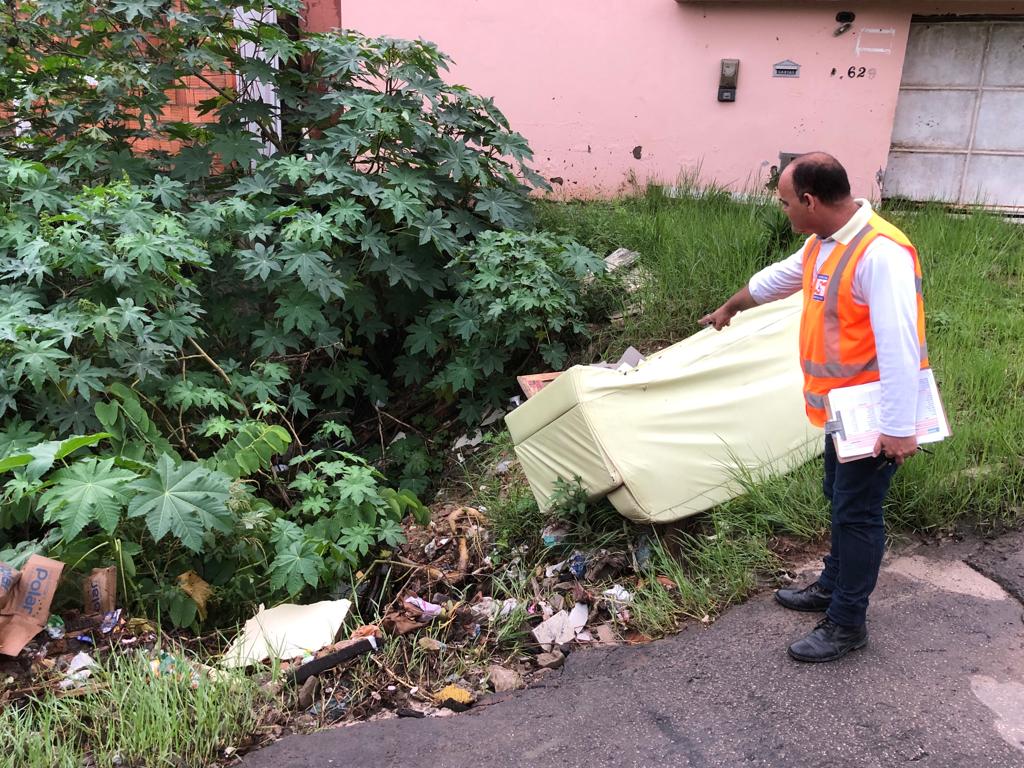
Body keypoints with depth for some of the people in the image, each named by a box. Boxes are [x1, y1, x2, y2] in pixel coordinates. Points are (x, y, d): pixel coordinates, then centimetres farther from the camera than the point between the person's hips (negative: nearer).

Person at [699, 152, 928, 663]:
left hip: (874, 416, -9)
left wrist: (900, 428, -28)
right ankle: (833, 586, 39)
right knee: (841, 500, 21)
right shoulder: (823, 244, 5)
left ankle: (847, 624, 15)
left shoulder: (880, 253, -26)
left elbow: (899, 346, -29)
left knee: (856, 514, 1)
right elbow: (776, 279, 24)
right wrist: (728, 309, 38)